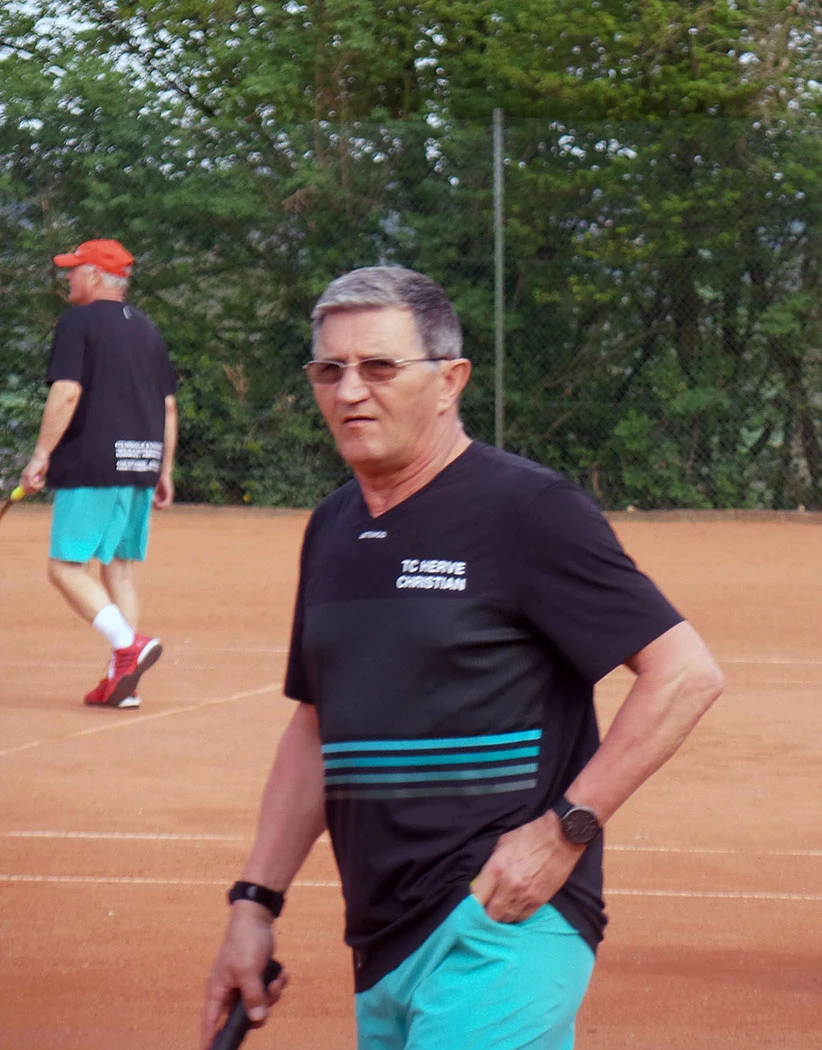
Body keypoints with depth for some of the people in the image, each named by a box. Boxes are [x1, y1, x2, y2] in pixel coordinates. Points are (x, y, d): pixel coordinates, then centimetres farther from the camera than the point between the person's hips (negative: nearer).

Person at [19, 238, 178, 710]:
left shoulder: (79, 322, -5)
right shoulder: (148, 329, 16)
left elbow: (67, 392, -16)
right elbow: (169, 406, 15)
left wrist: (42, 454, -13)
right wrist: (165, 471, 19)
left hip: (93, 464, -7)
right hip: (141, 463, 7)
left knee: (66, 566, -5)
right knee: (120, 565, 10)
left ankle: (128, 645, -23)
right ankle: (121, 682, 5)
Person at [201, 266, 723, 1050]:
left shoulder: (525, 509, -8)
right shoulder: (332, 530, 15)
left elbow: (685, 673, -11)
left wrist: (565, 830, -15)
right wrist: (255, 902, 17)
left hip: (500, 933, -8)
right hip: (380, 948, 8)